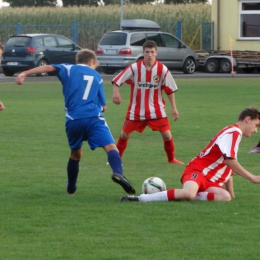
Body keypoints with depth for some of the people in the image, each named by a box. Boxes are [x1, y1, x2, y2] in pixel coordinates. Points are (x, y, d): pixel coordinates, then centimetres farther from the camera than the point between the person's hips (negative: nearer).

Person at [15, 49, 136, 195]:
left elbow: (49, 67, -2)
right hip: (94, 118, -2)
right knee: (110, 146, -15)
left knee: (76, 153, 24)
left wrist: (25, 74, -7)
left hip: (73, 120, 2)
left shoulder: (69, 69, 17)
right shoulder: (97, 76, 20)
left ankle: (71, 188, 35)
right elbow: (103, 106, 19)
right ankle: (118, 173, -44)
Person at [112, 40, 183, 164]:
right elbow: (117, 80, -7)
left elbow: (170, 90, 0)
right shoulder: (134, 68, -11)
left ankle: (171, 159, 12)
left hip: (156, 110, 0)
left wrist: (174, 108, -2)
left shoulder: (162, 69, -9)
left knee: (167, 134, -8)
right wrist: (116, 92, -24)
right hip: (136, 110, 0)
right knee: (124, 134, 6)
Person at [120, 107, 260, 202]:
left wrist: (231, 193, 27)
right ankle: (139, 198, -28)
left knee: (225, 197, -23)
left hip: (209, 181, 8)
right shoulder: (233, 132, -5)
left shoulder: (235, 135, 26)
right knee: (189, 193, -39)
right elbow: (229, 160, -18)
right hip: (197, 171, -8)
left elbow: (229, 169, 31)